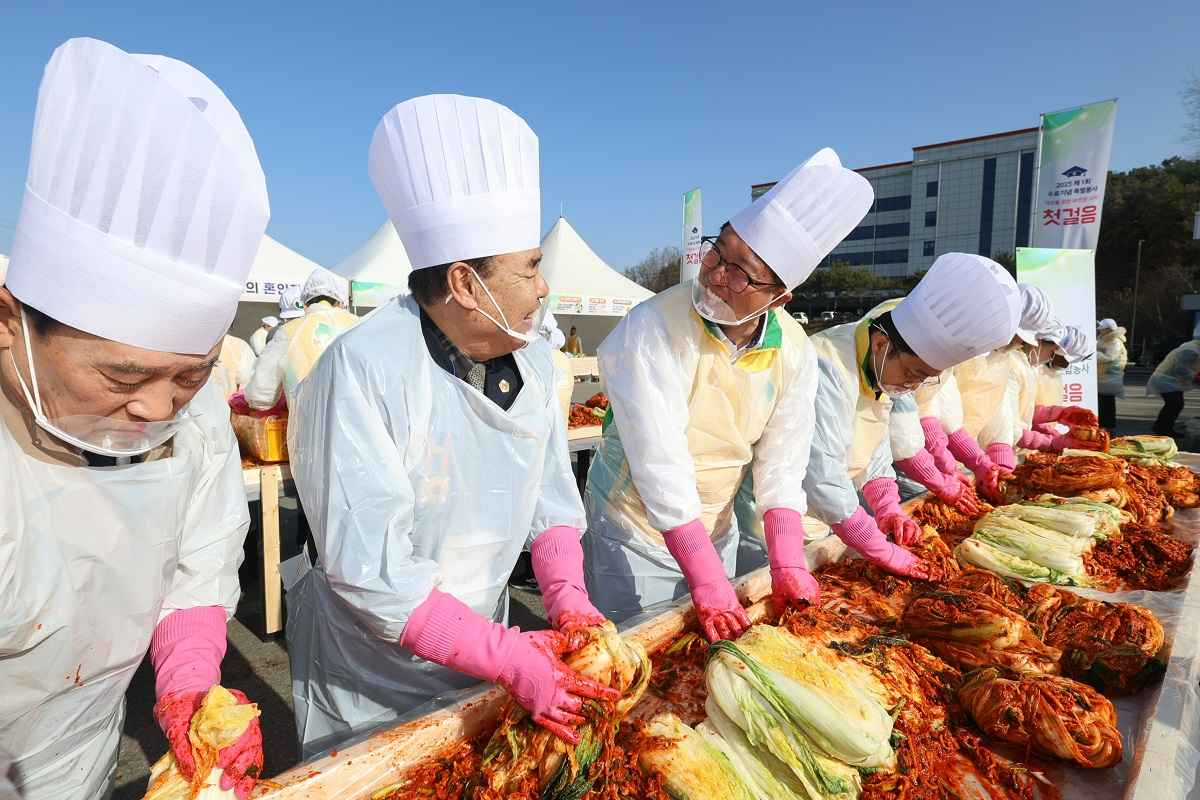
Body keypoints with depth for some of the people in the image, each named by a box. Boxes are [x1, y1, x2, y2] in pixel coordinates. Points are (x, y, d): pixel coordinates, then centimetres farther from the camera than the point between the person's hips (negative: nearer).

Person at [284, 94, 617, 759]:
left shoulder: (532, 359, -7)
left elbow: (552, 497, -2)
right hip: (366, 683, -5)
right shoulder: (364, 368, -27)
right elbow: (366, 568, -30)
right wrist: (509, 657, -31)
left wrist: (568, 599, -17)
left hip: (478, 650, 6)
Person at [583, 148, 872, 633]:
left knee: (713, 649, 21)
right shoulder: (654, 326, -26)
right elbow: (660, 463, -29)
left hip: (716, 533, 5)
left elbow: (782, 464, -5)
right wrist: (707, 582, -28)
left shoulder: (794, 352, -10)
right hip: (635, 534, -4)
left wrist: (788, 564, -15)